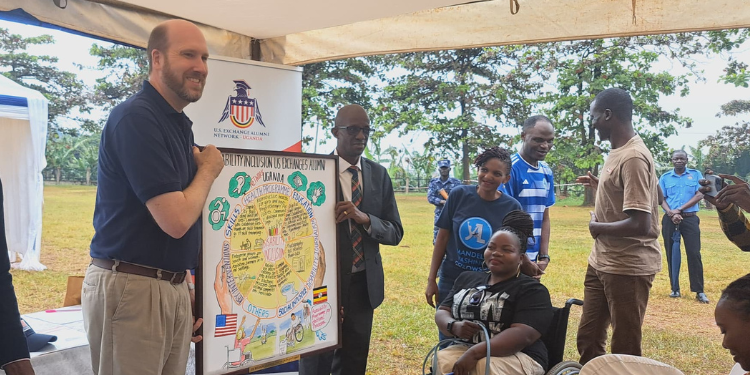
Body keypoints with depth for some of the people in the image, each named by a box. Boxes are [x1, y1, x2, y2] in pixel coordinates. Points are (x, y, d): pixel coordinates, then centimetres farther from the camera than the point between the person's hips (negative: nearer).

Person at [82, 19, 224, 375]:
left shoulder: (179, 123, 11)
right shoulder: (136, 118, -16)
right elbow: (175, 220, -22)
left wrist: (186, 285, 13)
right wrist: (208, 169, -6)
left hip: (174, 288, 8)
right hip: (130, 289, -8)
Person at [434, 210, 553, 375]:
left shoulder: (532, 291, -2)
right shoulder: (467, 278, 17)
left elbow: (522, 335, -17)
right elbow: (442, 312, 16)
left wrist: (475, 353, -26)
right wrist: (454, 327, -9)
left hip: (517, 357, -4)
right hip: (465, 350, 4)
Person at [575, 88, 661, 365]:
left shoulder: (633, 158, -21)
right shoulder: (618, 152, 8)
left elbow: (640, 225, -27)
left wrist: (597, 227, -14)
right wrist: (599, 186, 15)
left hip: (627, 267, -9)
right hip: (601, 262, 10)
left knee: (625, 351, 5)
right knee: (588, 339, 19)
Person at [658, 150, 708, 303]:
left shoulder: (696, 174, 5)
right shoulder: (665, 177, 8)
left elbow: (699, 195, -5)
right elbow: (661, 199, 3)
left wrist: (680, 209, -13)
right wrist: (671, 213, -16)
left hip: (690, 219, -1)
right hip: (670, 220, 2)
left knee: (694, 254, -6)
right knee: (671, 254, 4)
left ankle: (699, 291, -2)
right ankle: (675, 288, 13)